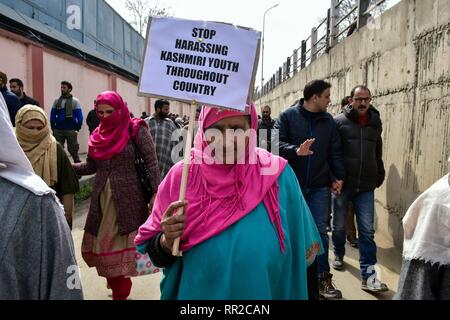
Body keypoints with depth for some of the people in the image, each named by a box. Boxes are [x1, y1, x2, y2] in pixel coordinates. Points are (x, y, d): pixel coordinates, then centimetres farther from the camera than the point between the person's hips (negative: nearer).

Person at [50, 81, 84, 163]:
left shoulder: (75, 101, 0)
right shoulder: (56, 101, 9)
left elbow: (79, 117, -2)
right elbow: (52, 116, 12)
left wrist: (77, 128, -6)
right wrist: (53, 128, 6)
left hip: (71, 130, -3)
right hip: (58, 130, 4)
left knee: (73, 149, 0)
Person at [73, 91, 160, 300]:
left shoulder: (136, 130, -6)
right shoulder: (97, 135, 10)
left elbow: (151, 163, -8)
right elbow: (91, 166, 16)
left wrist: (155, 193, -15)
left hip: (129, 200, -5)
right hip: (102, 200, 6)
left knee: (122, 247, -2)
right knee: (101, 246, 9)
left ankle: (120, 291, 16)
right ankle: (118, 286, 28)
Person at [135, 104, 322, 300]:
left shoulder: (277, 174, -16)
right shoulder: (181, 176, -14)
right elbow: (157, 256, -7)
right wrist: (167, 240, -26)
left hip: (264, 292, 0)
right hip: (198, 293, 0)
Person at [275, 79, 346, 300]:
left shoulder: (328, 120, 8)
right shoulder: (288, 116, -3)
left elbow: (335, 151, 9)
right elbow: (277, 143, -11)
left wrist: (338, 176, 1)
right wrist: (296, 151, -28)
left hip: (318, 186, 3)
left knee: (320, 231, 5)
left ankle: (323, 278, 15)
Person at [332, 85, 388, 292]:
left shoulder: (375, 122, 9)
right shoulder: (339, 121, -3)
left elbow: (378, 153, 17)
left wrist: (380, 176, 16)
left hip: (366, 187, 2)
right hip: (342, 184, -2)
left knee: (367, 231, -1)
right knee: (339, 226, 15)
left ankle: (368, 276, 4)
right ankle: (339, 255, 40)